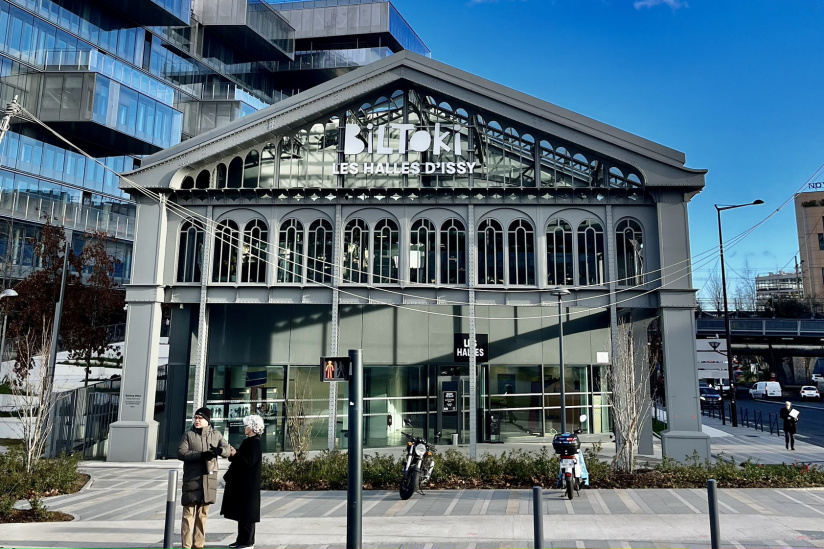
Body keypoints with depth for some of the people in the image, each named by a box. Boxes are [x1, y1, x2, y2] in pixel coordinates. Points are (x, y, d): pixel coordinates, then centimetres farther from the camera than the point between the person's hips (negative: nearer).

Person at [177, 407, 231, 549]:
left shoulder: (216, 435, 9)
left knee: (203, 514, 11)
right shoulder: (188, 434, 3)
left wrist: (219, 450, -22)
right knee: (189, 513, -2)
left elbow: (227, 449, 2)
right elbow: (181, 452, -8)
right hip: (191, 478, -2)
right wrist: (201, 455, -20)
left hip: (209, 478, 3)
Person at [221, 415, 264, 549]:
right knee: (240, 512, 14)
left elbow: (250, 461, -24)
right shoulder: (248, 441, 13)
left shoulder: (255, 442, -16)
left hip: (248, 484, -10)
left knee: (247, 512, -2)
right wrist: (233, 454, 2)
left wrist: (235, 455, -17)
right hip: (240, 482, 10)